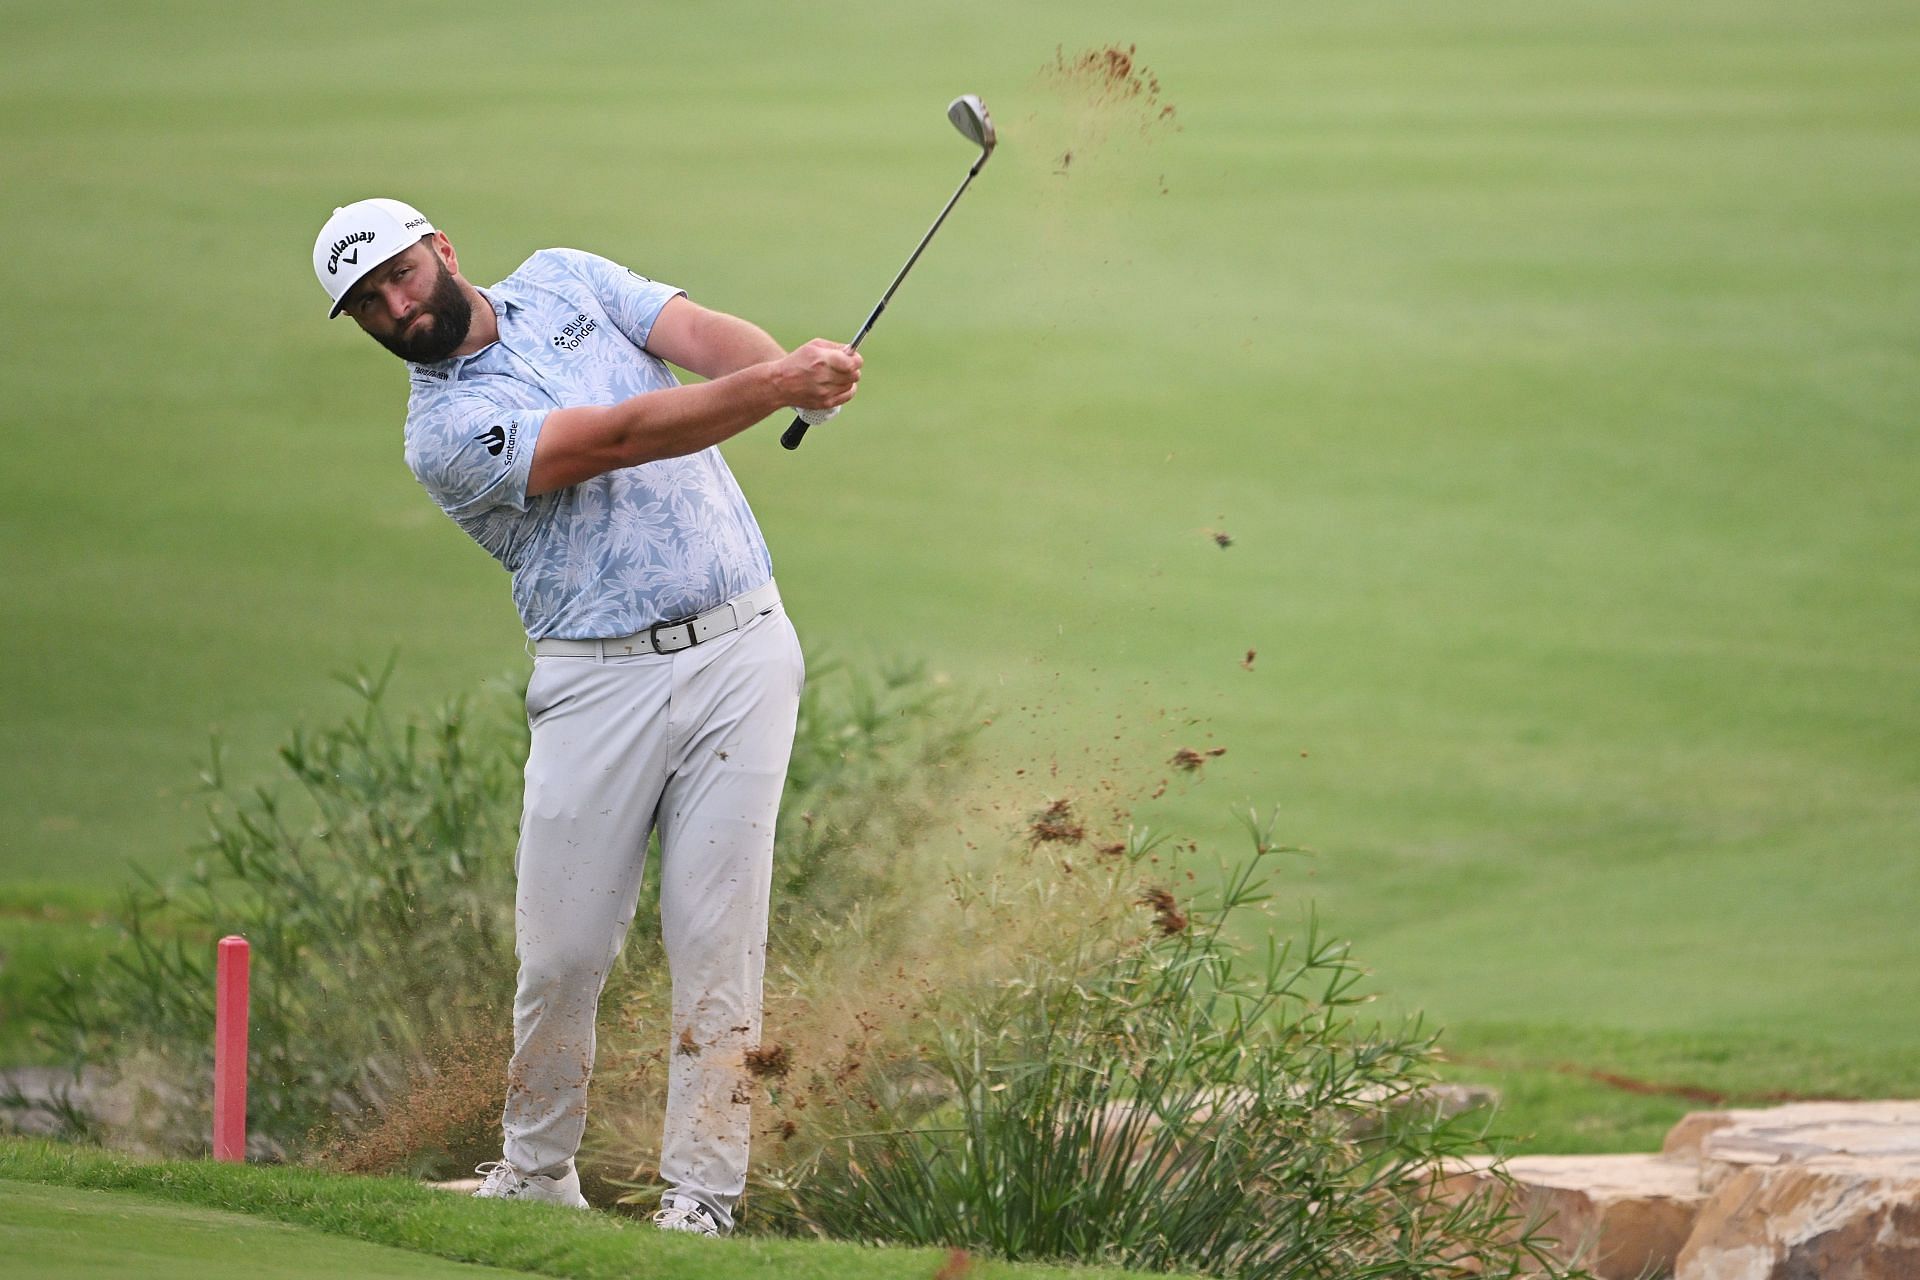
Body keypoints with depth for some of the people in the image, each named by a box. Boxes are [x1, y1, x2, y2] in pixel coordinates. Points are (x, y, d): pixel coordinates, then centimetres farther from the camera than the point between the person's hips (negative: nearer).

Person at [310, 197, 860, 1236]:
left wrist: (804, 362, -25)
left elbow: (698, 335, -3)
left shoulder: (563, 281, 12)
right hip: (599, 679, -2)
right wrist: (778, 387, -28)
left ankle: (701, 1192, -1)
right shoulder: (444, 432, -6)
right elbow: (623, 437, -18)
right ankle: (536, 1172, 19)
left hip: (738, 650, 2)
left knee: (716, 937, -3)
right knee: (562, 949, 0)